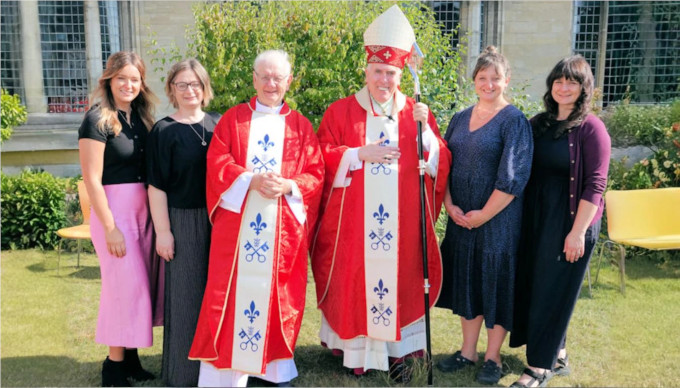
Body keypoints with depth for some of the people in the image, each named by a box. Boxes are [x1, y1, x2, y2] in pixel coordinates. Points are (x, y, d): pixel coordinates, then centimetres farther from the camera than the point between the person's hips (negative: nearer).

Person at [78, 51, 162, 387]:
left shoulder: (141, 117, 9)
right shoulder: (97, 119, -10)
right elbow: (92, 178, -14)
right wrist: (110, 227, -16)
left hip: (144, 209, 7)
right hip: (114, 209, -7)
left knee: (141, 283, 11)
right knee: (125, 283, -3)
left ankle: (130, 356, 25)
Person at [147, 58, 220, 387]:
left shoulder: (218, 124, 6)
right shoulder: (163, 131, -3)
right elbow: (156, 186, -6)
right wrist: (162, 231, -10)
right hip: (184, 221, -3)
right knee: (186, 293, 4)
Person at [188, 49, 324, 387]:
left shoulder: (300, 125, 11)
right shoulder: (232, 119, 9)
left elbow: (315, 174, 4)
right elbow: (217, 163, -1)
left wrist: (288, 186, -16)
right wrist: (251, 180, -17)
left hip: (284, 228, 1)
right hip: (236, 223, 0)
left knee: (279, 294, 6)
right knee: (230, 291, -1)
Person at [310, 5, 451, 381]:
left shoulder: (418, 113, 8)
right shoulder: (341, 111, 4)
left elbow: (441, 164, 3)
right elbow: (322, 159, -2)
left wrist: (424, 129, -12)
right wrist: (361, 154, -14)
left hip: (401, 223, 1)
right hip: (354, 222, -1)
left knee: (400, 282, 5)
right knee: (354, 282, 3)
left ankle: (396, 351, 19)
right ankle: (355, 349, 18)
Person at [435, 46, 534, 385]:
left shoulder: (514, 121, -8)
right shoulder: (460, 119, 9)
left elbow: (513, 177, -15)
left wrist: (484, 214, -14)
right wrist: (450, 205, -4)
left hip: (498, 219, -5)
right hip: (461, 218, 5)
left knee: (496, 280, 4)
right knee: (466, 279, 12)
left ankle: (492, 357, 20)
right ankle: (468, 351, 27)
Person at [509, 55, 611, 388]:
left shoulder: (591, 128, -9)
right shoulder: (538, 123, 7)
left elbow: (595, 185, -13)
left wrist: (578, 232, -17)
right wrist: (521, 218, 6)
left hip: (570, 222, -6)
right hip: (535, 219, 6)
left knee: (552, 291, 2)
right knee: (531, 285, 12)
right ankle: (557, 355, 30)